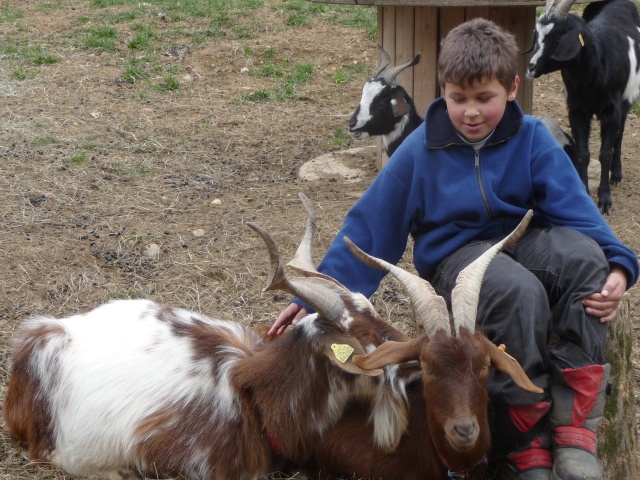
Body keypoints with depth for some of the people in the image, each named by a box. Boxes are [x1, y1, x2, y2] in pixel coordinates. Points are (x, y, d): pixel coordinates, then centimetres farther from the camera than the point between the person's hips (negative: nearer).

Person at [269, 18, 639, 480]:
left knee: (583, 255, -30)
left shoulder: (532, 139, -4)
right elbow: (370, 225, -5)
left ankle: (573, 426, -27)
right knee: (520, 292, -36)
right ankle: (525, 442, -20)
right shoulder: (420, 149, -8)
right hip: (456, 256, -2)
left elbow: (574, 209, -10)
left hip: (521, 240, 3)